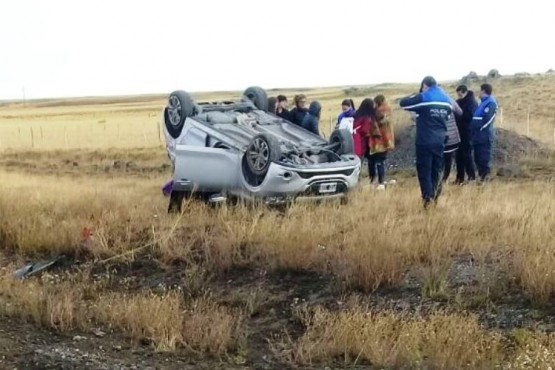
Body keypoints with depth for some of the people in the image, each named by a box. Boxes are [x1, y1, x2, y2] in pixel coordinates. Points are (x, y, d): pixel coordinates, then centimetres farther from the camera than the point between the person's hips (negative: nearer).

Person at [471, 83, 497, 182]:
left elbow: (488, 119, -19)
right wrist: (474, 128, 12)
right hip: (479, 135, 10)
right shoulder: (484, 102, 20)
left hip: (484, 136, -10)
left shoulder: (490, 102, -10)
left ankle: (485, 177, -5)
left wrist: (480, 128, -14)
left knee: (484, 157, -8)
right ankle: (482, 176, 17)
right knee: (478, 157, 12)